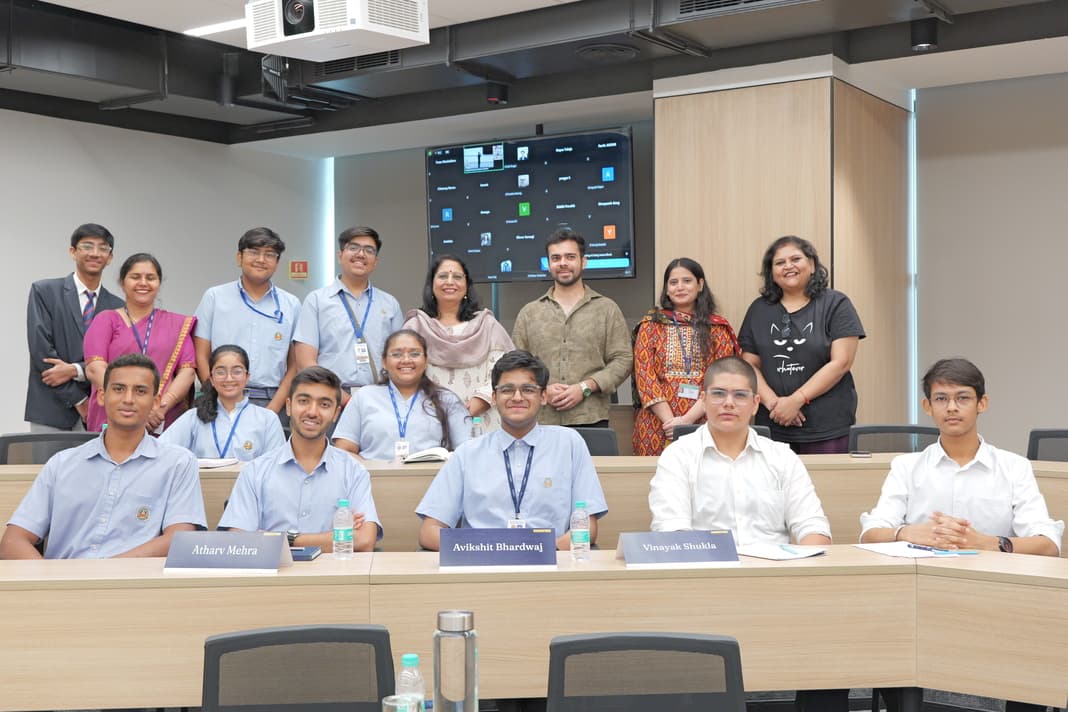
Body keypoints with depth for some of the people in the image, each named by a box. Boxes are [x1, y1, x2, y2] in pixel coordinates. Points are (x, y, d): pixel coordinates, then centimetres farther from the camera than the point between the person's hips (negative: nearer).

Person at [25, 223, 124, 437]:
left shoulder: (117, 307, 11)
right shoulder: (43, 291, 3)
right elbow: (40, 349, -5)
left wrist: (76, 370, -13)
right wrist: (79, 400, -7)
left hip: (99, 416, 2)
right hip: (51, 412, -2)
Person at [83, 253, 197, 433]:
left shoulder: (178, 324, 14)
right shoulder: (106, 320, 10)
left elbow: (187, 371, 4)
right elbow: (94, 369, -3)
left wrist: (163, 406, -14)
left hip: (164, 423, 1)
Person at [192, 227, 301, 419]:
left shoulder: (291, 305, 11)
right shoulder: (214, 297, 9)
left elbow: (295, 365, 8)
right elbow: (201, 357, 5)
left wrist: (273, 409, -5)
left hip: (273, 404, 1)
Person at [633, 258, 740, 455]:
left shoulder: (718, 328, 8)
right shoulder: (651, 324, 8)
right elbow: (644, 376, 0)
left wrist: (688, 419, -13)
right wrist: (669, 420, -12)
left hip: (703, 423, 0)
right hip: (656, 426, 0)